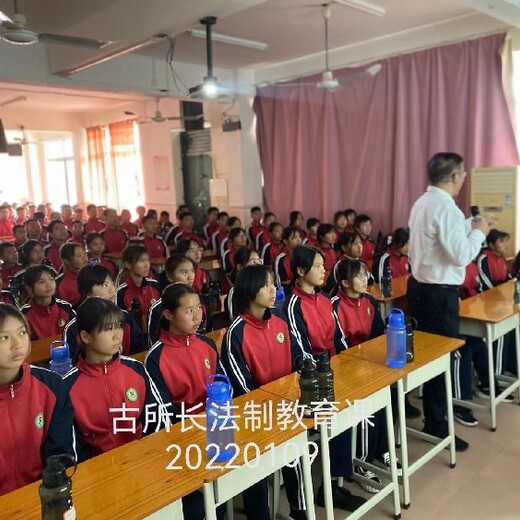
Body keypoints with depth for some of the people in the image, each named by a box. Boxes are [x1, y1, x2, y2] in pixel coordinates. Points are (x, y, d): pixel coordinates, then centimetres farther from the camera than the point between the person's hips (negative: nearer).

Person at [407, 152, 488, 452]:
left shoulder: (423, 203, 10)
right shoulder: (446, 208, -19)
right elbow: (461, 256, -21)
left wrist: (467, 229, 16)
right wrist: (478, 232, -6)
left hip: (421, 286, 10)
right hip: (440, 293, -10)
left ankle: (433, 412, 35)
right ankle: (437, 425, 12)